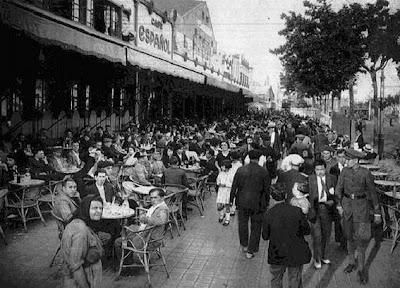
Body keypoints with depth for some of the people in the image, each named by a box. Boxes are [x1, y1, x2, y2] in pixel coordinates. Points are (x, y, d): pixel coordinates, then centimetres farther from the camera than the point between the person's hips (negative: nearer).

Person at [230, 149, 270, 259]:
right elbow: (266, 190, -4)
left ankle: (244, 245, 39)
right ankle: (250, 251, 18)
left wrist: (231, 200, 10)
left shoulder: (240, 170, -7)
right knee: (255, 227, 12)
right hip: (257, 204, -2)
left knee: (243, 223, 23)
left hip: (242, 202, 2)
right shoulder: (264, 172, -10)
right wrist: (266, 203, 8)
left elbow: (234, 186, -1)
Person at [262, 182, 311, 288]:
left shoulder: (268, 215, -16)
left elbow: (265, 236, -6)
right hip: (296, 254, 1)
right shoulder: (297, 211, -16)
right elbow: (307, 231, -4)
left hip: (277, 255, 0)